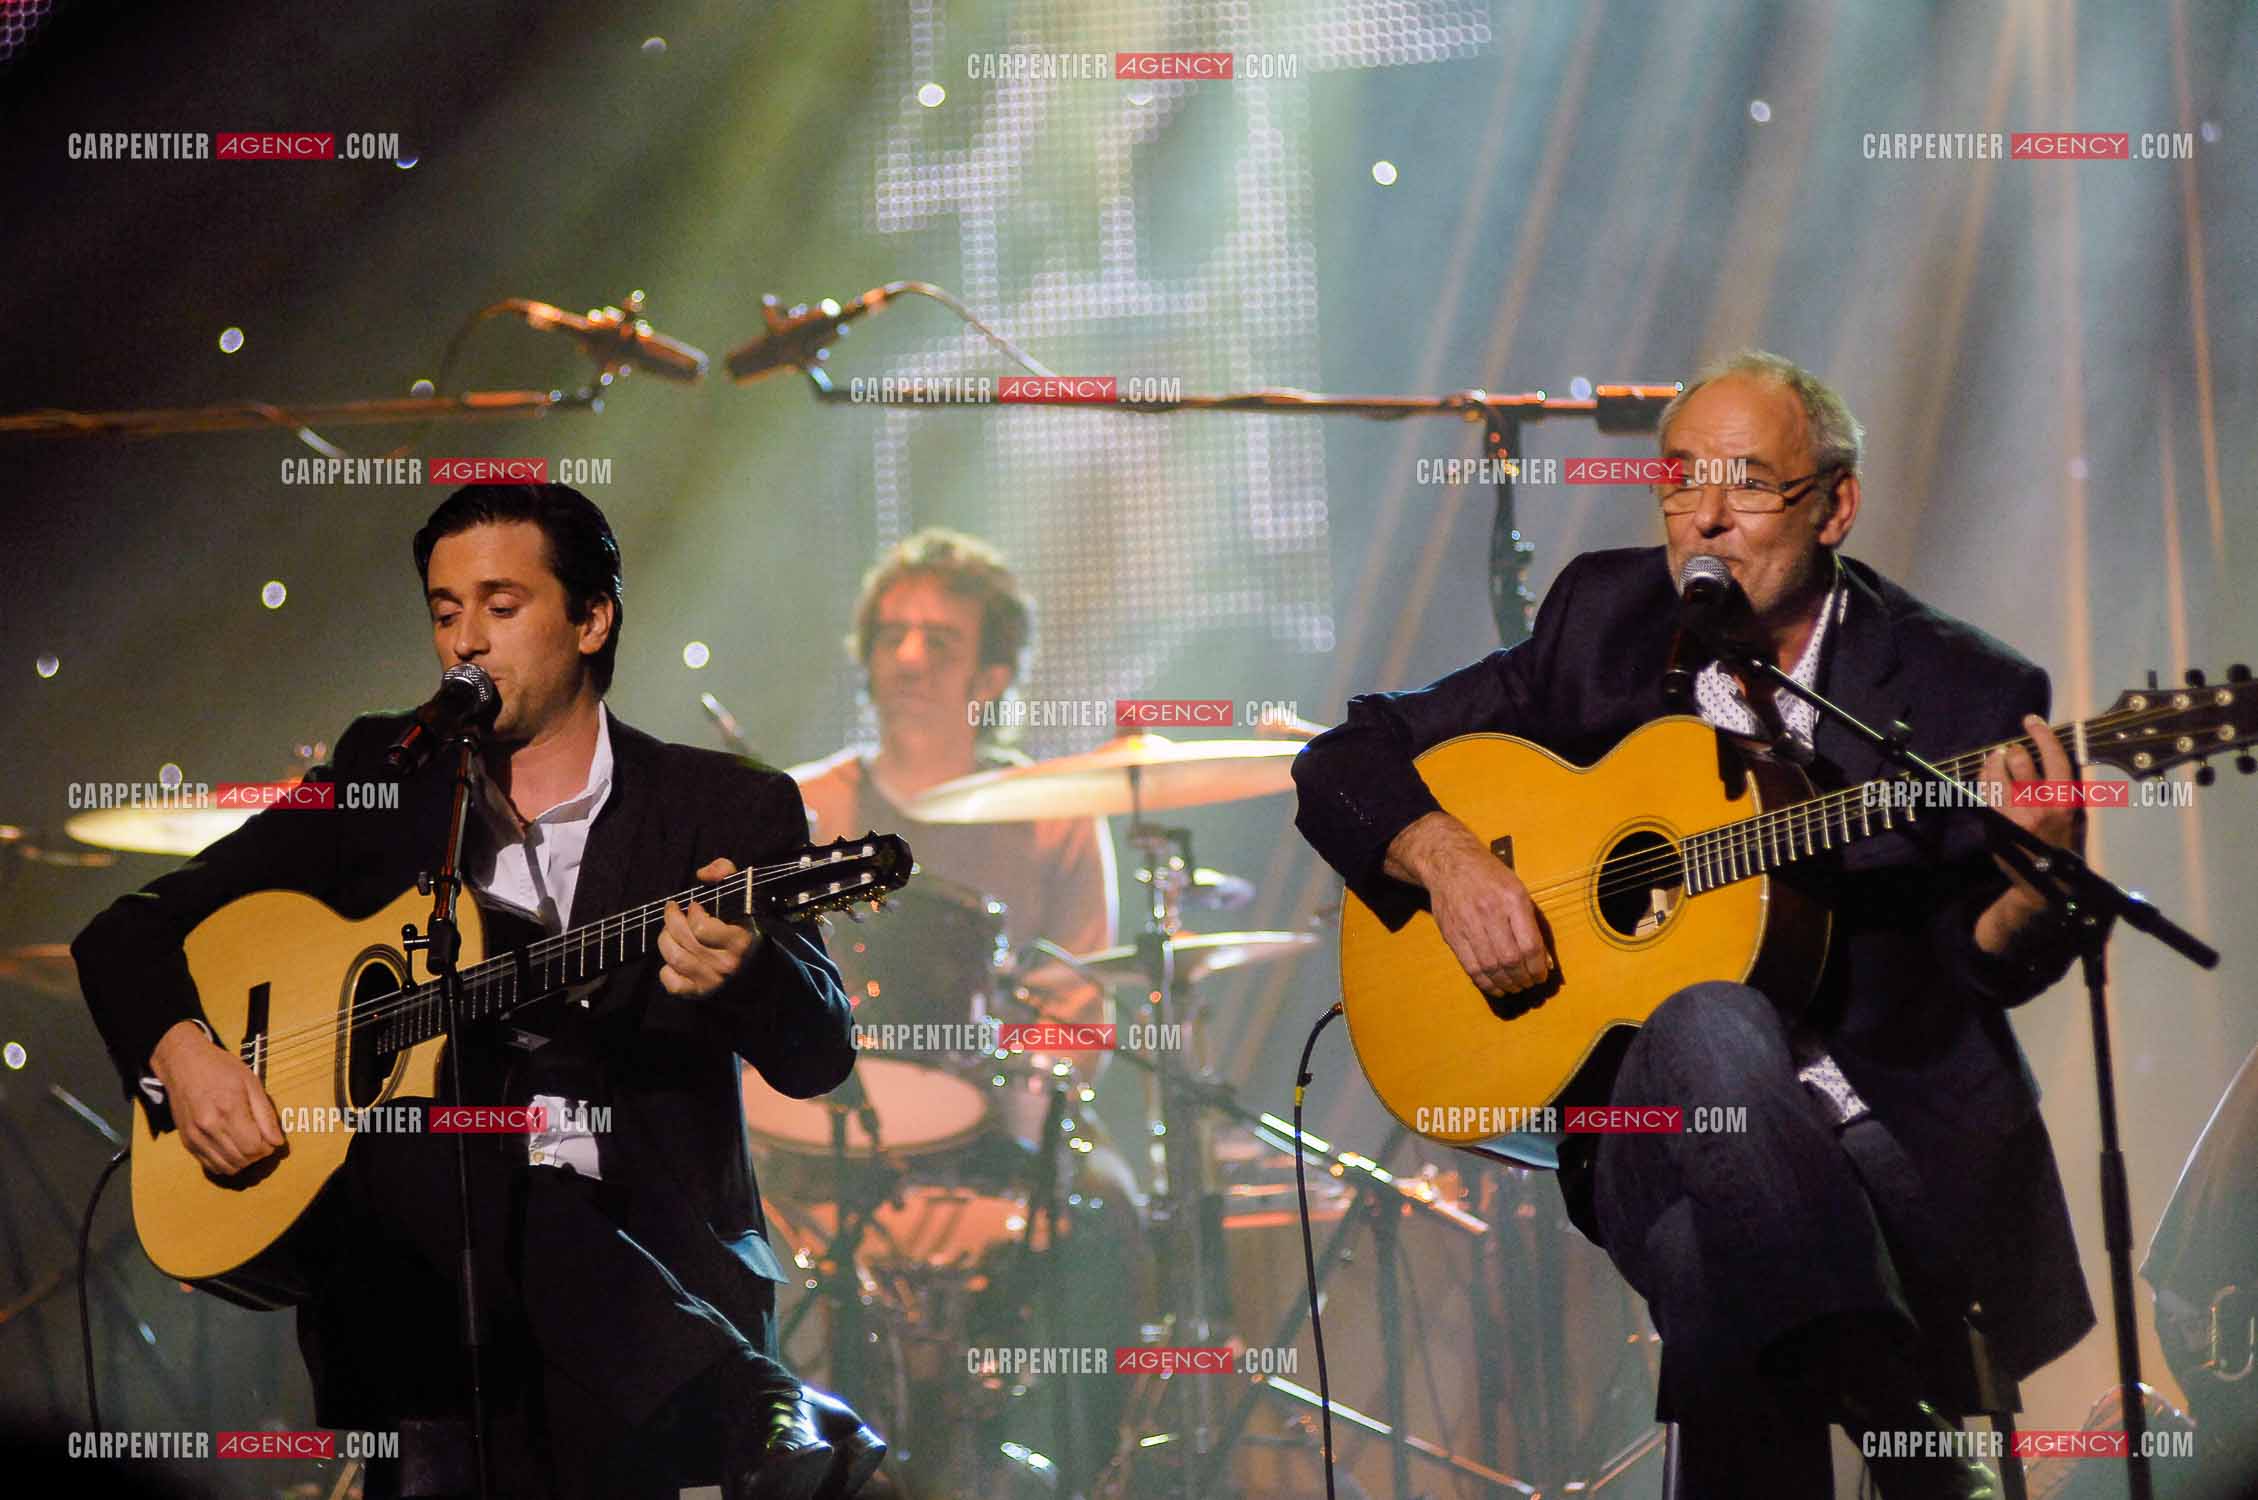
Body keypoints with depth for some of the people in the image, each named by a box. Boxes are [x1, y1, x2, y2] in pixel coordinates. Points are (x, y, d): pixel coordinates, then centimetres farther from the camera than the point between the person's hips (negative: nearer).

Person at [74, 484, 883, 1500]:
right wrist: (177, 1049, -4)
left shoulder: (726, 810, 9)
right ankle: (756, 1412, -47)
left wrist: (741, 968, -30)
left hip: (648, 1252, -1)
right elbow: (131, 930, 19)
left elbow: (818, 1055, -6)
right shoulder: (385, 780, 17)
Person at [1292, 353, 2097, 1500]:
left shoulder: (1958, 691, 2)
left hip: (1902, 1125, -1)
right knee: (1710, 1020, -36)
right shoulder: (1604, 621, 10)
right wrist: (1443, 856, -7)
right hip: (1651, 1132, 1)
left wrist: (2038, 883, -25)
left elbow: (1991, 971, -2)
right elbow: (1348, 758, 14)